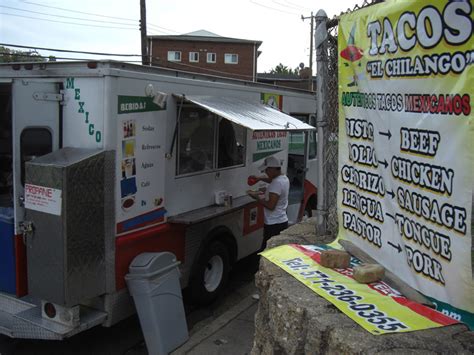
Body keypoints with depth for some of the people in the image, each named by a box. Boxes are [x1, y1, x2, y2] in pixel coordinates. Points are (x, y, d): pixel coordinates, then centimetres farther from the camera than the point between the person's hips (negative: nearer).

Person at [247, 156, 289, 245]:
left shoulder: (277, 183, -21)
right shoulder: (284, 178, 9)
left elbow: (270, 206, -24)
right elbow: (272, 180, 34)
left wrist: (257, 198, -11)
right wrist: (260, 178, 19)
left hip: (273, 225, -10)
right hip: (282, 221, 10)